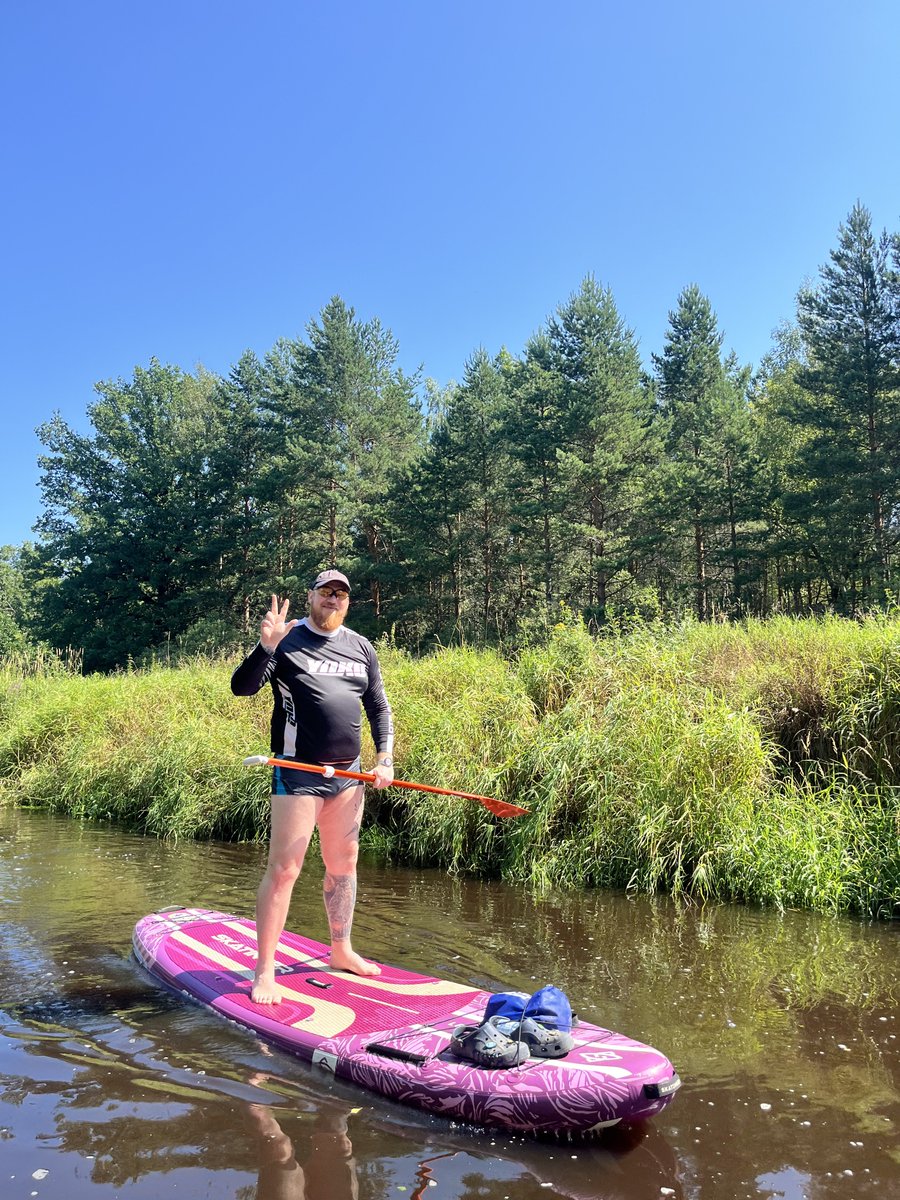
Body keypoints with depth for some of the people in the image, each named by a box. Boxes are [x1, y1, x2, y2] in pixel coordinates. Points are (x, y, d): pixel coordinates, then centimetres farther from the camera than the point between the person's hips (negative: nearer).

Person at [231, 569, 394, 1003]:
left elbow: (379, 708, 16)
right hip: (298, 774, -5)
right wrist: (266, 647, -28)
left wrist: (385, 759, 5)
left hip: (347, 775, 6)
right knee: (283, 869, -7)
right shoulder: (286, 639, -4)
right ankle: (264, 972, 4)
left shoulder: (361, 648, 11)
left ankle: (341, 951, 31)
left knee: (343, 865, 15)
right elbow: (242, 687, -12)